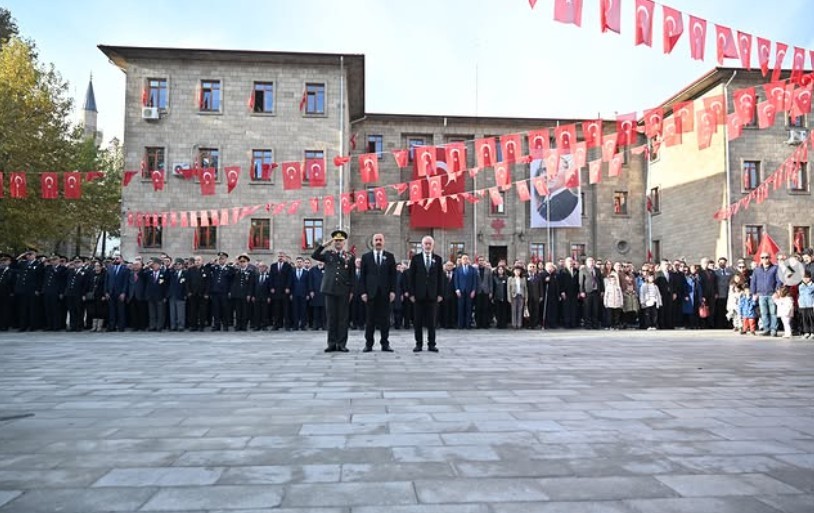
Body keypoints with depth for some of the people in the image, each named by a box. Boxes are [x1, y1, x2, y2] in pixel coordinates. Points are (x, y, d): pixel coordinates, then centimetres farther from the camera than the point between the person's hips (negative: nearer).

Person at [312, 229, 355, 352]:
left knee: (343, 318, 2)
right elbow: (314, 255, -5)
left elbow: (353, 276, 6)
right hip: (330, 290, 1)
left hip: (344, 291, -1)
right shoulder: (328, 254, 11)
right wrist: (325, 245, -7)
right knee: (331, 317, 4)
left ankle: (342, 344, 7)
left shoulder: (350, 257, 8)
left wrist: (352, 291, 0)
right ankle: (332, 343, 10)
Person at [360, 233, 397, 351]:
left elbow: (393, 275, 5)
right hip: (370, 292, 0)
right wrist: (363, 292, -4)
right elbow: (362, 276, 4)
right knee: (370, 319, 2)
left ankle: (385, 344, 10)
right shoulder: (366, 257, 8)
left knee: (385, 319, 3)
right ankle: (368, 344, 9)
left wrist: (393, 291, -3)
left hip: (385, 293, 1)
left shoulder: (390, 256, 9)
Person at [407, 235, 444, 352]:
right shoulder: (416, 258, 4)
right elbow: (411, 277, 1)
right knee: (418, 321, 3)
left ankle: (431, 344, 10)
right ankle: (419, 344, 11)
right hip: (419, 294, -1)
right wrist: (411, 293, -5)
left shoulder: (438, 259, 7)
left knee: (432, 321, 4)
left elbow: (440, 277, 6)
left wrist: (440, 293, -1)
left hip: (432, 294, 1)